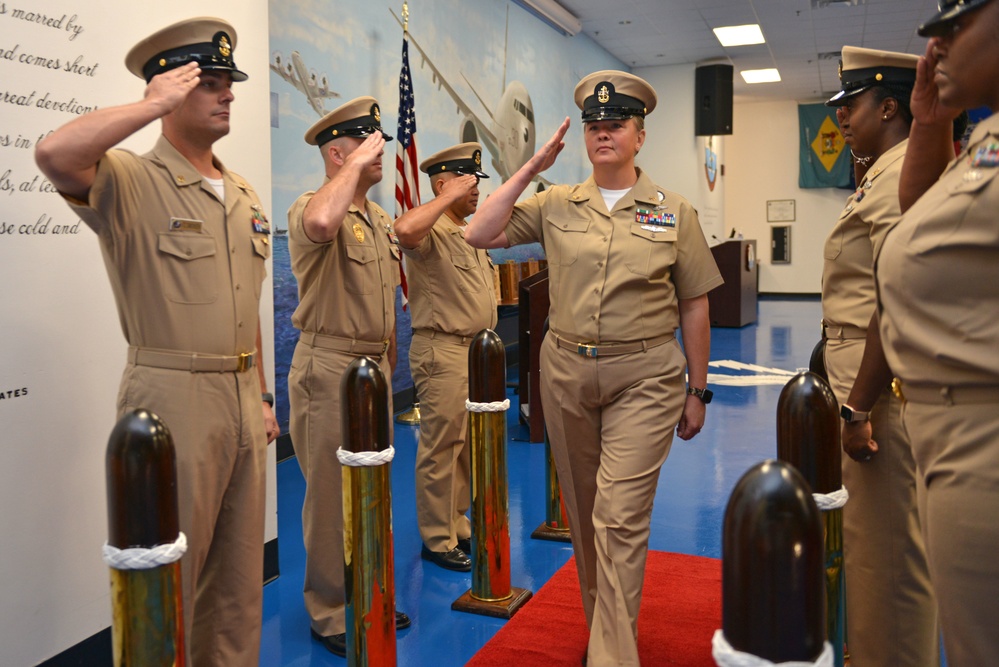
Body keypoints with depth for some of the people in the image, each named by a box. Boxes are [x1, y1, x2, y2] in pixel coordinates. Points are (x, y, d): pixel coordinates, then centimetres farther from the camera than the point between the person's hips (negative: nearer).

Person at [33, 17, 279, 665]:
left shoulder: (246, 197, 14)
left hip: (243, 401, 7)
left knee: (240, 577, 17)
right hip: (175, 398, -6)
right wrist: (153, 105, -18)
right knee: (170, 579, 6)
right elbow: (54, 154, -29)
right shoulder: (130, 181, -6)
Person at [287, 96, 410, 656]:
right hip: (330, 368, -8)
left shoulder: (381, 218, 14)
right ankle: (330, 615, 18)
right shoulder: (312, 208, -13)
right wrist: (357, 163, -27)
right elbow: (320, 222, -41)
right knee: (333, 495, 2)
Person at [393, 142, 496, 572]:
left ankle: (457, 528, 28)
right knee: (440, 448, -2)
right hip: (442, 351, -9)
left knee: (467, 447, 15)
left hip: (476, 349, 9)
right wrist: (448, 197, -26)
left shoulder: (471, 233, 18)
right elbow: (404, 230, -38)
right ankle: (437, 540, 9)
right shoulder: (430, 230, -12)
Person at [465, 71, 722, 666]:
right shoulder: (557, 205, 5)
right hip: (566, 372, 3)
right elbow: (480, 235, -1)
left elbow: (695, 308, 4)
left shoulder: (675, 213, 1)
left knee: (620, 517, -9)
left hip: (643, 378, -3)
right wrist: (531, 169, -2)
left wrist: (697, 391, 3)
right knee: (584, 511, 15)